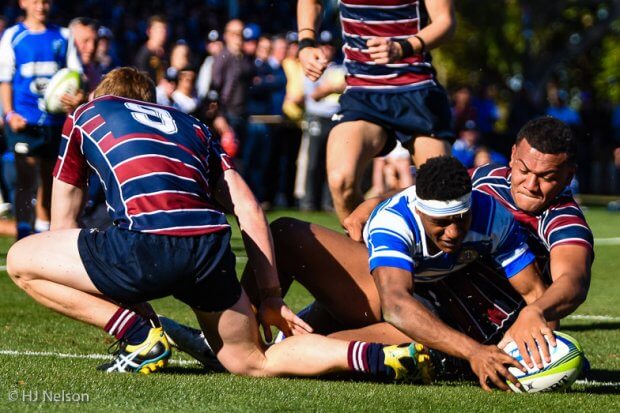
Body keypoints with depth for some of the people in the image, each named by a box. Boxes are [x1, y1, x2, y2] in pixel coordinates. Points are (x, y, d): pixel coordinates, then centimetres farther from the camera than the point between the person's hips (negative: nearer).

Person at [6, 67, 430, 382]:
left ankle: (140, 339, 5)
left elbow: (62, 224, 32)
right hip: (211, 248, 4)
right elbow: (250, 211, 23)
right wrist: (271, 297, 25)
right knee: (253, 362, 20)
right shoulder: (189, 125, 34)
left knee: (20, 260, 15)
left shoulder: (85, 115, 28)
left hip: (147, 242, -4)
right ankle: (378, 356, -3)